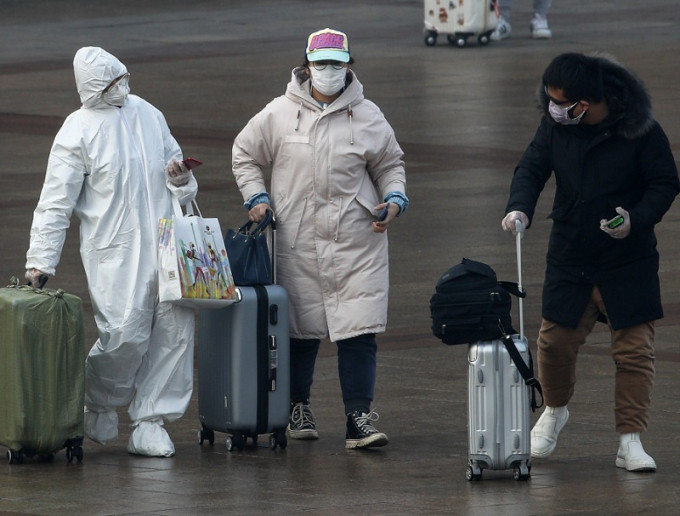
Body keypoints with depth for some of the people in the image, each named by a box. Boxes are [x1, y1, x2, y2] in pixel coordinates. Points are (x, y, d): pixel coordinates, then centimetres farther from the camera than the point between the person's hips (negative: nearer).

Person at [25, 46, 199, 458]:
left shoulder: (147, 114, 13)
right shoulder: (79, 131, -4)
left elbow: (172, 158, 28)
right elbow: (56, 203, -5)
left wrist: (180, 179, 2)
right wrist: (40, 261, -10)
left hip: (165, 245, 6)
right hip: (116, 253, -6)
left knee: (176, 329, -2)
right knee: (125, 335, -13)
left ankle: (150, 422, 7)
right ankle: (100, 404, 17)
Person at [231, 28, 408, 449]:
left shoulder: (367, 116, 6)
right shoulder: (279, 114, 3)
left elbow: (390, 164, 17)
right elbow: (245, 154, 15)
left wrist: (394, 199, 0)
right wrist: (257, 197, 3)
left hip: (357, 244, 0)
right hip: (298, 243, 0)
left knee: (358, 333, -7)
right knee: (301, 329, 6)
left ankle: (359, 418, -7)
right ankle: (299, 406, 26)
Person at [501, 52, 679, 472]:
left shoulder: (640, 130, -15)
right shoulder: (556, 126, -4)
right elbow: (532, 169, 1)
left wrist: (637, 220, -24)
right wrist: (520, 207, -20)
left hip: (628, 263, -3)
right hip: (570, 260, 3)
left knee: (635, 349, -4)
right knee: (556, 341, 8)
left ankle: (630, 441, 4)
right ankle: (555, 410, 37)